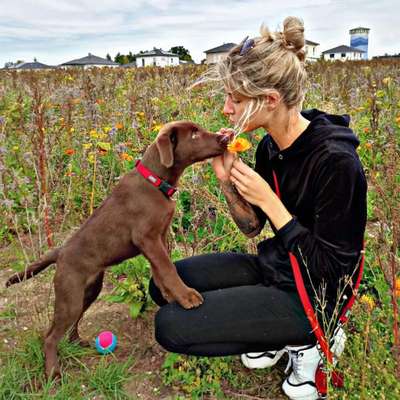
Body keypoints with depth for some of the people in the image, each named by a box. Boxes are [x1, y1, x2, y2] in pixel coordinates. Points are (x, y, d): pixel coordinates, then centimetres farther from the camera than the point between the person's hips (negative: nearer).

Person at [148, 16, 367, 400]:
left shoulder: (335, 161, -28)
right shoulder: (269, 146, -4)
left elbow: (329, 267, -22)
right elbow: (252, 228, 5)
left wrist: (268, 200, -25)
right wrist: (226, 179, -13)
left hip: (310, 294, -8)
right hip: (272, 267, 8)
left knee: (170, 326, -15)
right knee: (164, 285, 7)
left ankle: (300, 340, 1)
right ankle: (273, 336, 10)